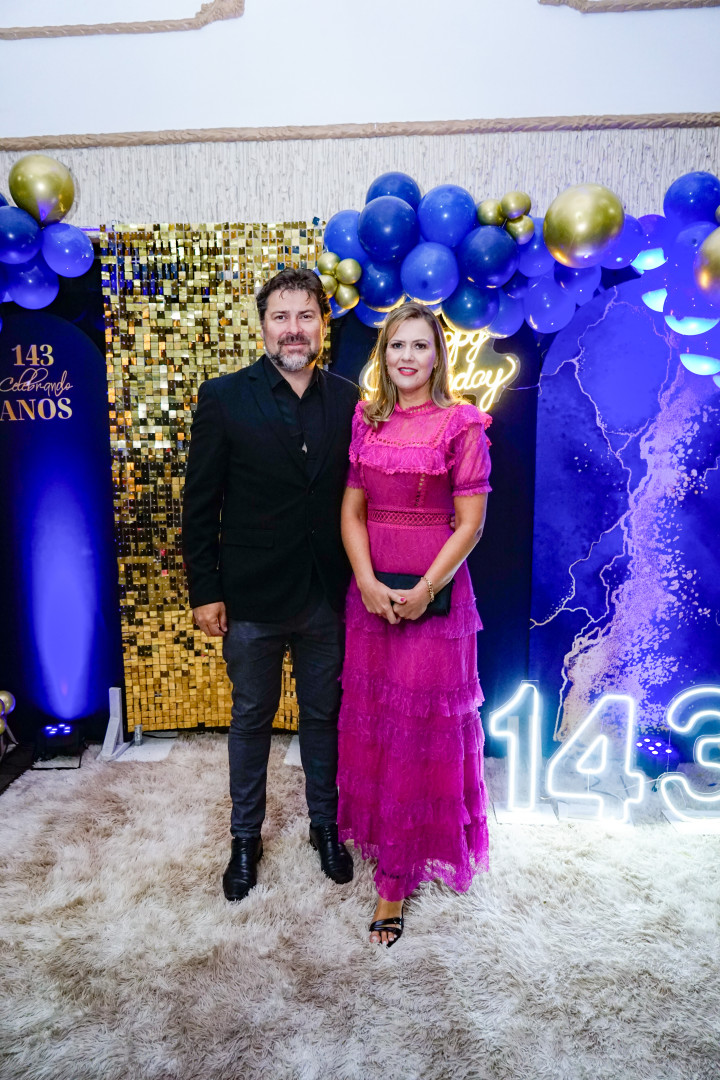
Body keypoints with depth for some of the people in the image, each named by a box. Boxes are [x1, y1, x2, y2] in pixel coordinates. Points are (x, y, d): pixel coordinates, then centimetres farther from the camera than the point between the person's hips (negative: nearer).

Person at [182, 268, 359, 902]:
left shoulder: (346, 399, 1)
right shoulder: (224, 397, -6)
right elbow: (200, 504, -5)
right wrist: (205, 591, -7)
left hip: (327, 595, 2)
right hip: (251, 598, -2)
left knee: (324, 715, 18)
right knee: (251, 719, 16)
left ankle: (326, 825, 40)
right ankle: (246, 837, 38)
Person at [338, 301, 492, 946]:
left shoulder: (461, 424, -6)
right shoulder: (366, 420, 6)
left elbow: (470, 523, -8)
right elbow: (351, 511, 4)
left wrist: (424, 590, -16)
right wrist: (367, 583, -9)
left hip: (434, 592, -4)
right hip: (370, 591, 4)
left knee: (420, 725, 5)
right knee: (369, 719, 14)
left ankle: (397, 877, 20)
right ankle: (377, 832, 38)